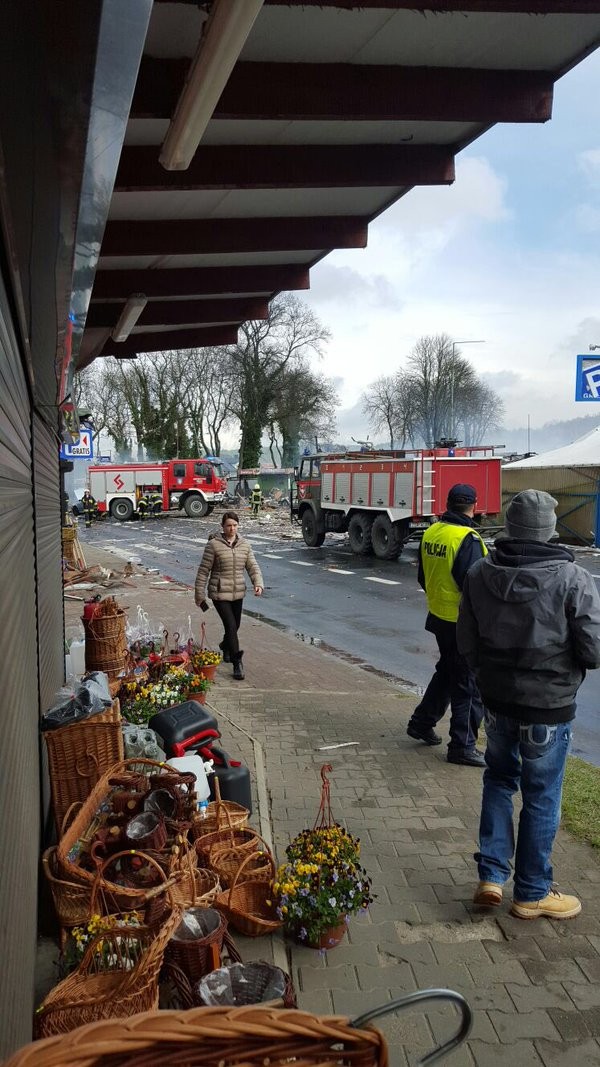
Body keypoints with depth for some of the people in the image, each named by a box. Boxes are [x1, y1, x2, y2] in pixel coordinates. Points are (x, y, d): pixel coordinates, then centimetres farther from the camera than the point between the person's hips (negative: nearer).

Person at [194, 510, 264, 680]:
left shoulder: (245, 545, 5)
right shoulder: (214, 545, -9)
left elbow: (253, 566, 4)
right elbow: (203, 571, -5)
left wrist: (258, 583, -15)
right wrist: (199, 594, -4)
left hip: (238, 593, 5)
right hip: (219, 593, -5)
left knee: (235, 626, 17)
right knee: (231, 626, -13)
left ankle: (225, 647, 48)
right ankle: (237, 663, -8)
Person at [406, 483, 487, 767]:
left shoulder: (431, 533, 3)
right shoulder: (468, 540, -22)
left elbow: (423, 577, 13)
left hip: (438, 616, 8)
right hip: (463, 623, -8)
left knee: (446, 672, 26)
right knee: (468, 685, 4)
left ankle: (421, 722, 35)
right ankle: (462, 746, 12)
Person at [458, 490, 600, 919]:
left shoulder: (479, 574, -5)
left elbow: (467, 644, 0)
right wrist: (561, 657, 5)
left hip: (497, 700, 4)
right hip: (548, 707, -4)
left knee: (499, 780, 24)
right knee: (541, 798, 12)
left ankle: (491, 876, 24)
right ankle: (532, 894, 27)